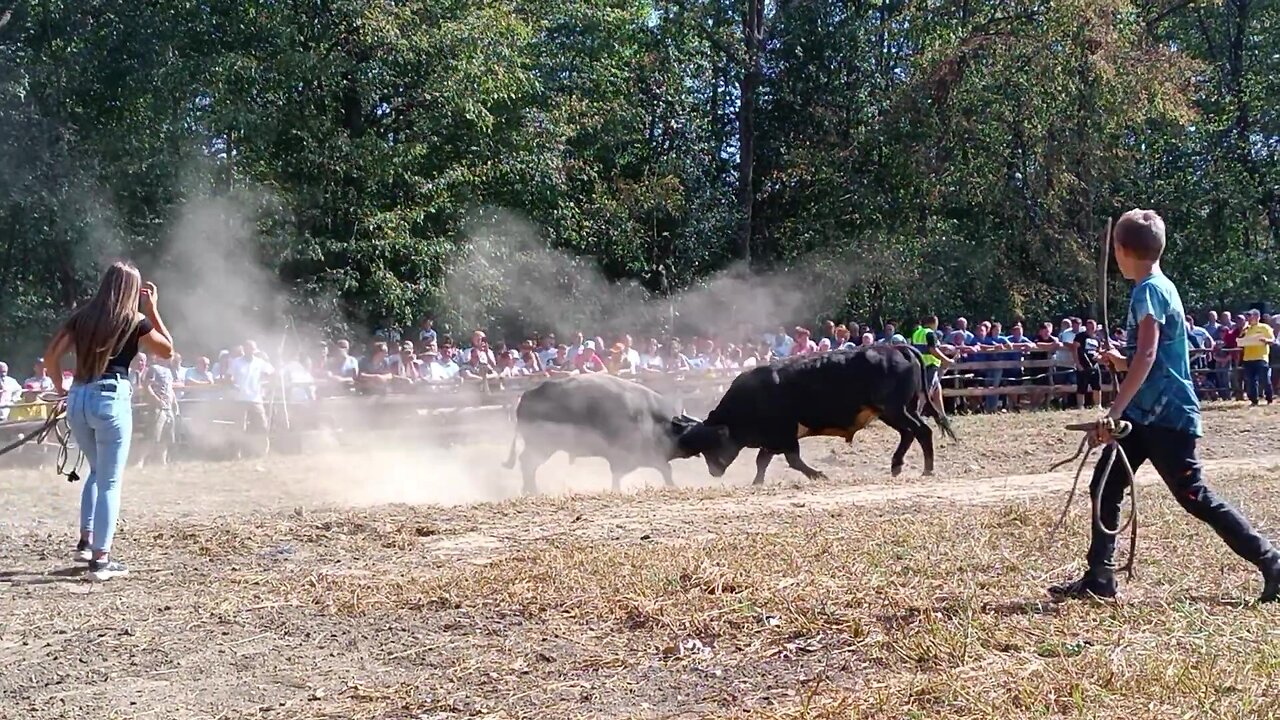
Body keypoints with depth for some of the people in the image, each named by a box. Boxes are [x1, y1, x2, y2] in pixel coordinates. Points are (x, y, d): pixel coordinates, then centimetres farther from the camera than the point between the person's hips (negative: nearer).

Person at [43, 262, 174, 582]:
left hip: (78, 399, 5)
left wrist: (60, 387, 20)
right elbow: (168, 350, 12)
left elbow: (51, 355, 8)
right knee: (110, 482, 1)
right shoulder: (134, 321, -1)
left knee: (97, 471, 25)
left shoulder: (81, 316, 10)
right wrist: (153, 310, 12)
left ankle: (86, 542, 22)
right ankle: (101, 559, 0)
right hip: (111, 399, -5)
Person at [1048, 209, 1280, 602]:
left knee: (1195, 498, -3)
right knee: (1105, 487, 6)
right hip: (1147, 414, 10)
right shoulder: (1161, 286, 14)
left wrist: (1114, 412, -30)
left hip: (1165, 416, -10)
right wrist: (1123, 362, 31)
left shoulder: (1149, 290, -14)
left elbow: (1147, 356, -26)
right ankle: (1099, 579, 9)